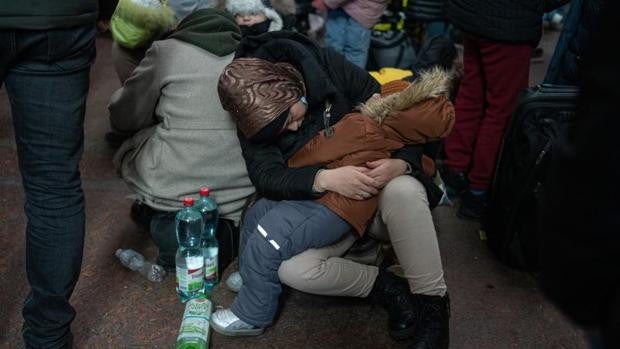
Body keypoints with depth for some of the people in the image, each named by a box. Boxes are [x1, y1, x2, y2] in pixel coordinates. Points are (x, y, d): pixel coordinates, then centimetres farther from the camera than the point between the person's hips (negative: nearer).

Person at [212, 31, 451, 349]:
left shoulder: (330, 69, -17)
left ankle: (431, 300, -17)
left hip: (379, 186, -1)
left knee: (403, 190, -38)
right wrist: (324, 179, -40)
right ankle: (390, 290, -7)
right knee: (292, 269, -26)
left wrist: (403, 162, -32)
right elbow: (266, 175, -23)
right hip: (318, 201, 2)